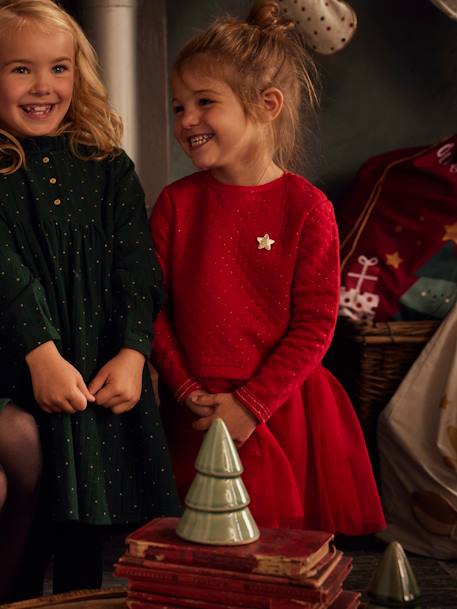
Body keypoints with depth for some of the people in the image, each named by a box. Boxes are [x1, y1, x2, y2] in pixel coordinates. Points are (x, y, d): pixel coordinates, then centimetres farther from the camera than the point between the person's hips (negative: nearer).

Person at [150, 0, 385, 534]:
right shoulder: (176, 202, 0)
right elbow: (153, 306, 1)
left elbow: (315, 324, -8)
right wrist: (187, 390, -8)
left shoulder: (306, 207, -8)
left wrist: (250, 403, -12)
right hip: (195, 412, 2)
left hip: (282, 409, -2)